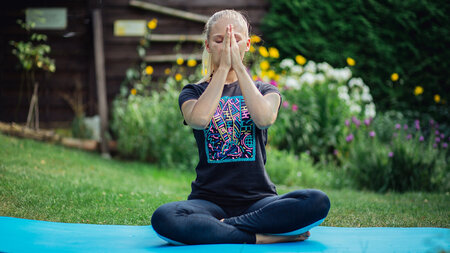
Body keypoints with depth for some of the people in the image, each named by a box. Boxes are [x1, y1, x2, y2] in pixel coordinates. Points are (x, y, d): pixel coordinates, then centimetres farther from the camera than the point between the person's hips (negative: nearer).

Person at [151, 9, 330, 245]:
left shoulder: (264, 90, 13)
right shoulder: (194, 92, 11)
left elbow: (264, 118, -13)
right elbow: (198, 119, -16)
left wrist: (239, 67, -10)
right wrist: (223, 68, -11)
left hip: (258, 198, 1)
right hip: (209, 198, -1)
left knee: (317, 202, -29)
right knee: (163, 218, -35)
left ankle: (222, 226, -20)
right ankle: (263, 237, -25)